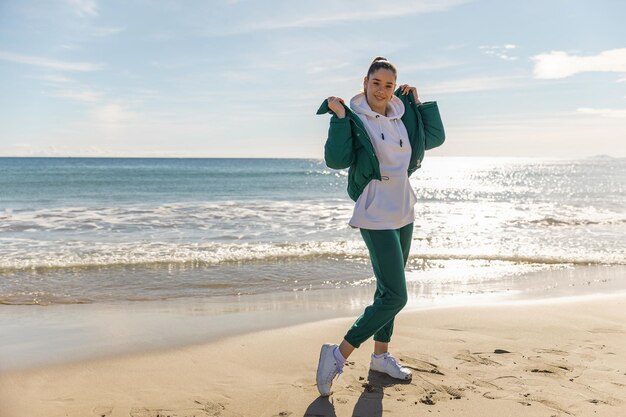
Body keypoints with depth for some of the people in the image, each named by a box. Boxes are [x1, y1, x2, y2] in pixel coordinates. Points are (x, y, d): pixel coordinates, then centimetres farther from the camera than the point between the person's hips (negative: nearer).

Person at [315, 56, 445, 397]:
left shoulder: (402, 116, 8)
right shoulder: (354, 118, -11)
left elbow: (435, 138, 17)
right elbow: (336, 160, -22)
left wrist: (418, 103, 10)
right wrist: (339, 117, -25)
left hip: (403, 213, 8)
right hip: (376, 216, -8)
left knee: (388, 289, 16)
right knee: (395, 297, -13)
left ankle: (381, 356, 30)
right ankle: (337, 356, -4)